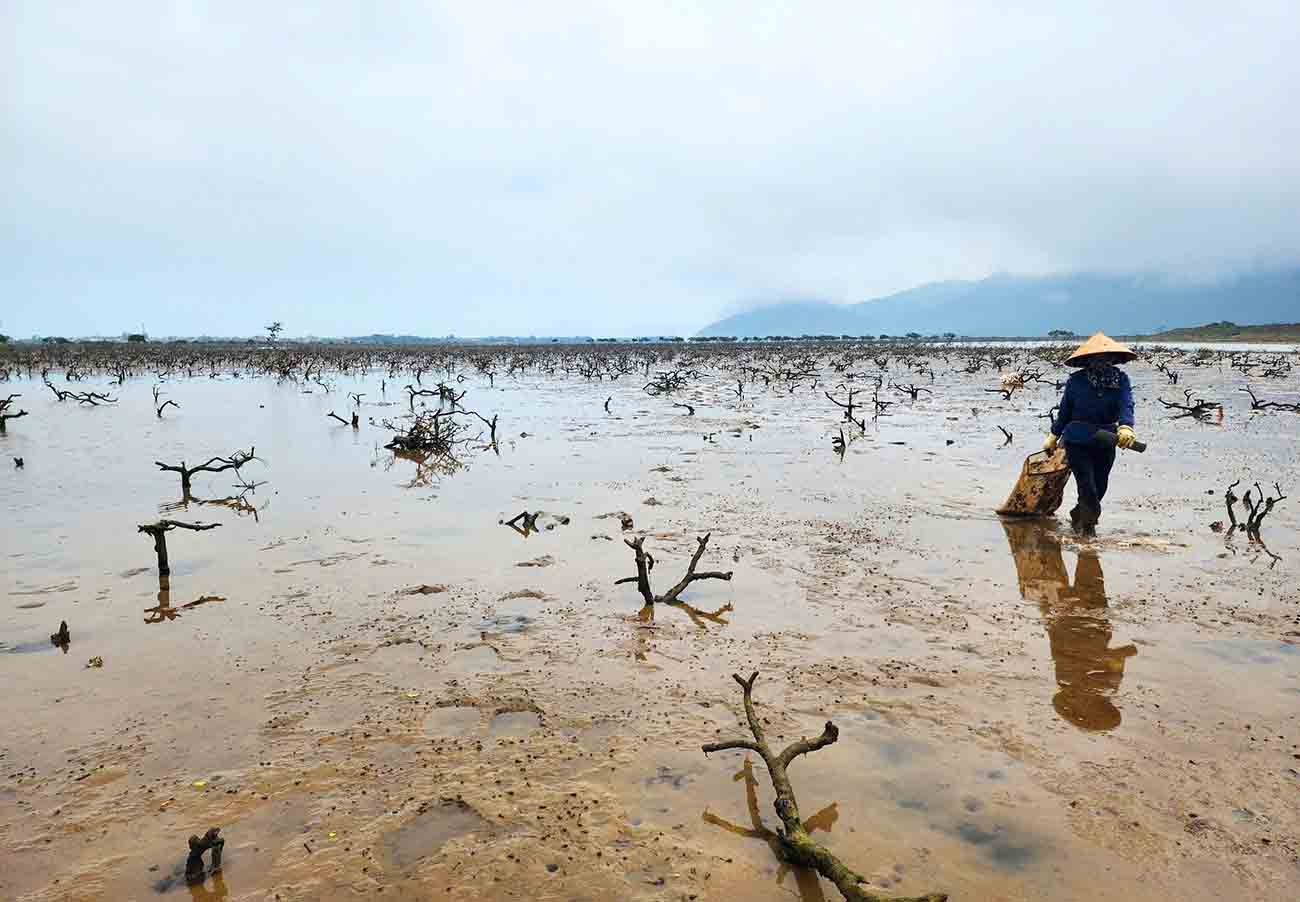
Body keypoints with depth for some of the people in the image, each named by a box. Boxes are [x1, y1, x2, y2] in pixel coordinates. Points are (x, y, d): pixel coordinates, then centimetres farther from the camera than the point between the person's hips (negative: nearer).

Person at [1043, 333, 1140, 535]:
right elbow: (1065, 410, -3)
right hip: (1077, 441, -2)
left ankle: (1078, 517, 38)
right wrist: (1053, 436, 4)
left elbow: (1126, 405, -15)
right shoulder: (1076, 380, -10)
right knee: (1088, 488, -7)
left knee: (1100, 487, 15)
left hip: (1106, 442, 3)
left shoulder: (1121, 379, -5)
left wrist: (1126, 427, -32)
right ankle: (1088, 526, 10)